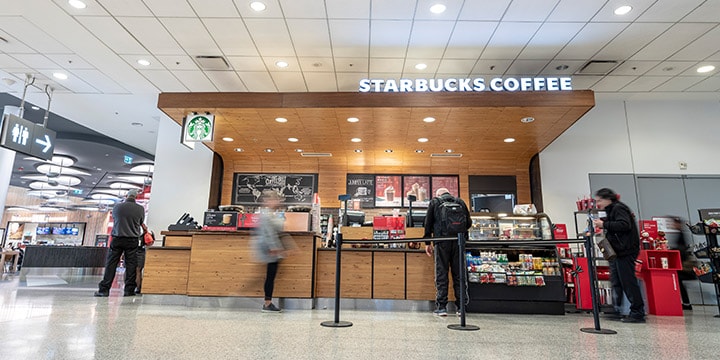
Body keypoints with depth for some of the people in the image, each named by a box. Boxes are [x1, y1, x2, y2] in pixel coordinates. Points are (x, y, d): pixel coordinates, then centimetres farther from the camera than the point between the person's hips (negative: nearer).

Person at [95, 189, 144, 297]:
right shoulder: (140, 209, -2)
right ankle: (129, 290, 6)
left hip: (117, 239, 1)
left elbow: (114, 220, 16)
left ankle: (104, 289, 7)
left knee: (111, 264, 5)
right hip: (132, 240, 0)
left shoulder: (117, 206, 0)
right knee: (131, 265, 3)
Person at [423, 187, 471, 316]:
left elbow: (428, 223, 4)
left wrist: (427, 243, 7)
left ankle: (441, 307, 2)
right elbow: (469, 222, 12)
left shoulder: (434, 202, 8)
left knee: (441, 274, 2)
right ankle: (461, 306, 11)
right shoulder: (460, 202, 15)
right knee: (459, 274, 7)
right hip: (458, 242, 2)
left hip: (441, 241, -2)